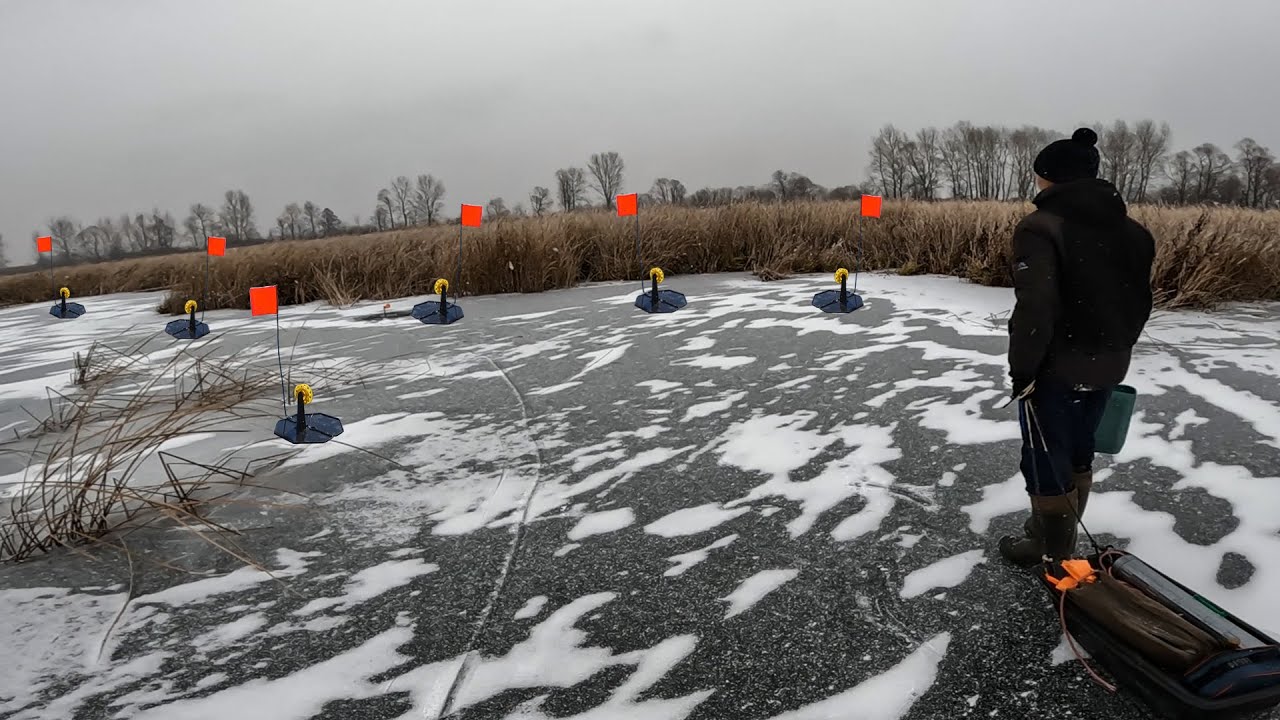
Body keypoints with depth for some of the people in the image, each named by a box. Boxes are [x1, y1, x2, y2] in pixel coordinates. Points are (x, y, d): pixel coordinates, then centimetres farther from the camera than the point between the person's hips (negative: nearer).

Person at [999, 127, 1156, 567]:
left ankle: (1052, 549, 20)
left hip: (1056, 369, -8)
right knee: (1078, 451, 21)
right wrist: (1116, 349, 22)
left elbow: (1035, 309, -26)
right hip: (1106, 367, 8)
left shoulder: (1041, 228, -19)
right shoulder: (1133, 231, 7)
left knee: (1047, 458, 7)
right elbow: (1141, 303, 13)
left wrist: (1021, 370, -18)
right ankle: (1060, 532, 37)